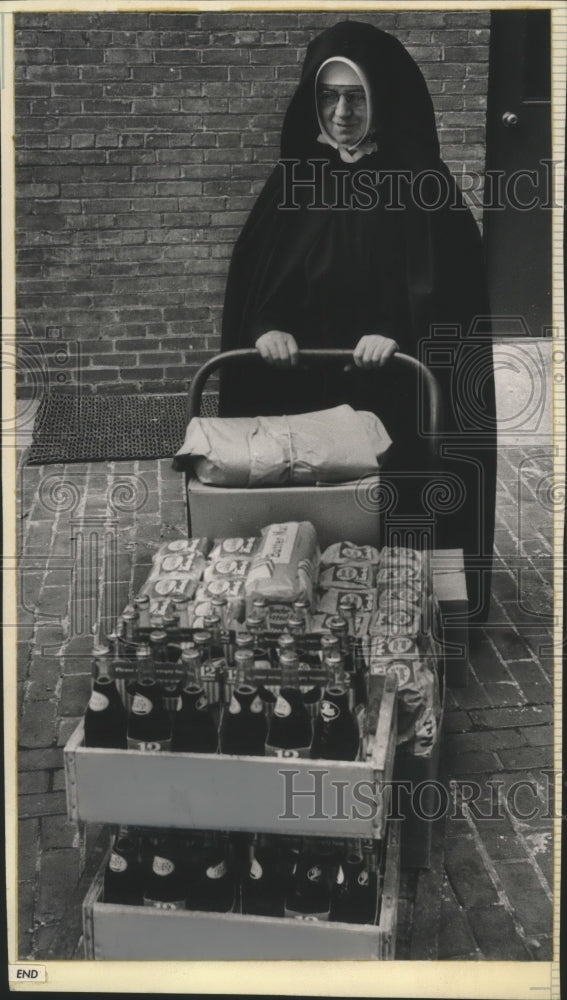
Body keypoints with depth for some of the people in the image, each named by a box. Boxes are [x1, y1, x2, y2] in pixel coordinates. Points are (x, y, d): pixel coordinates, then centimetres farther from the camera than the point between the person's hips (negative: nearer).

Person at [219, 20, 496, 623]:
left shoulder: (424, 187, -2)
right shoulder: (293, 182, 7)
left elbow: (456, 291, -7)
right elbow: (251, 281, 6)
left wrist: (401, 335, -23)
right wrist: (267, 328, -15)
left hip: (395, 401, -2)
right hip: (300, 393, 2)